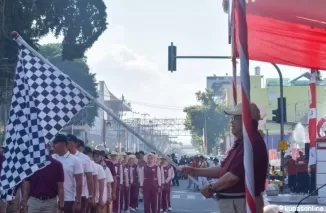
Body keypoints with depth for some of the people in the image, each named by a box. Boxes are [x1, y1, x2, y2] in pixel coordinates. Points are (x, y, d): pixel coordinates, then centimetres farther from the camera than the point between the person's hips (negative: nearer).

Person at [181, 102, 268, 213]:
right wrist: (195, 171, 16)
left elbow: (233, 176, -25)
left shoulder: (252, 143, -21)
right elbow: (224, 168, 23)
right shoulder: (241, 142, 16)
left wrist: (212, 188, -9)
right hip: (232, 202, 11)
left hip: (242, 204, -11)